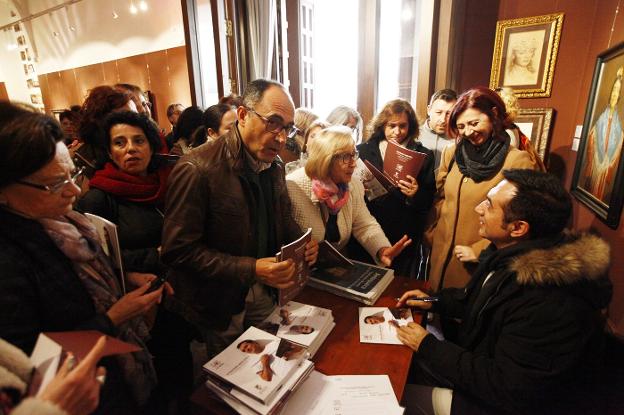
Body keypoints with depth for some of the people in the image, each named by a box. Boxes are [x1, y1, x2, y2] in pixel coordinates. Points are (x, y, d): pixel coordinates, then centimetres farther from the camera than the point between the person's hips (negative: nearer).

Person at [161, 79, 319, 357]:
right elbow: (178, 249, -23)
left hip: (262, 292, 6)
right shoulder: (197, 170, -24)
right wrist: (252, 269, -30)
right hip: (218, 302, -5)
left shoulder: (275, 167, -1)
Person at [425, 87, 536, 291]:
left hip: (480, 263, -4)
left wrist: (479, 250, -15)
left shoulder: (518, 161, -13)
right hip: (440, 254, 4)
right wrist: (430, 236, 5)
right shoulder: (451, 153, 1)